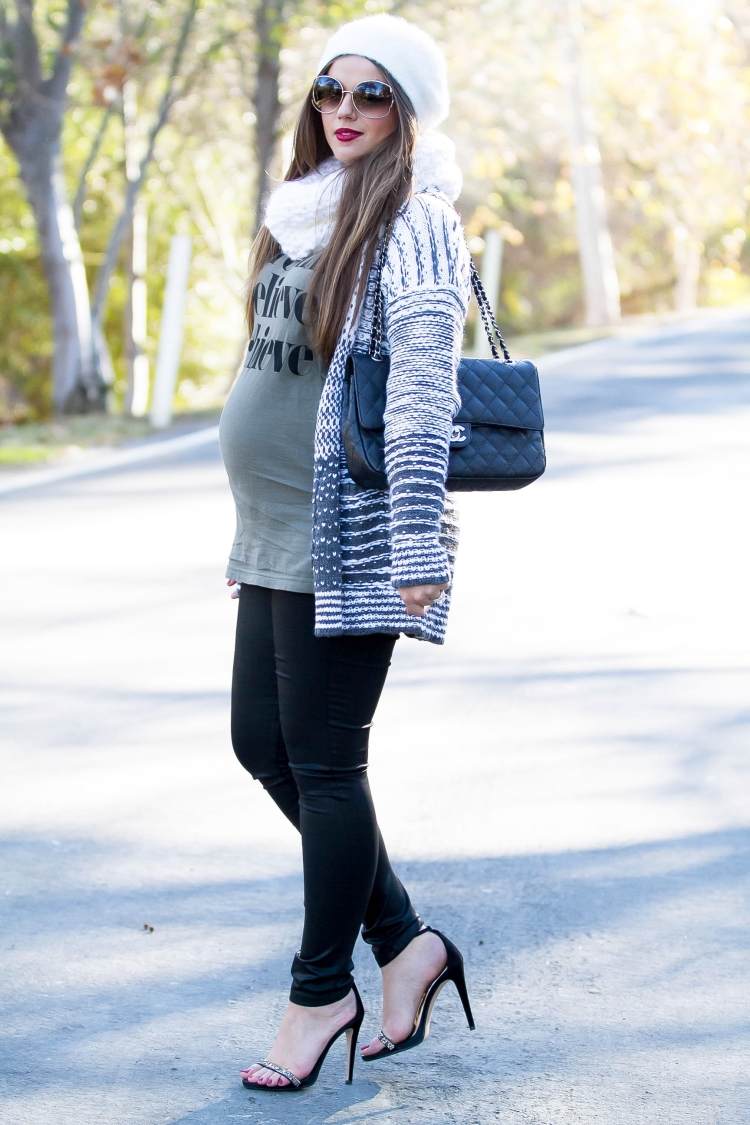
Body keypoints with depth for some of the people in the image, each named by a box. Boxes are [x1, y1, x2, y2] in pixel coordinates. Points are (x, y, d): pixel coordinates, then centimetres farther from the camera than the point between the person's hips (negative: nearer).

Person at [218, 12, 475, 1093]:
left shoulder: (414, 224, -10)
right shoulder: (307, 213, 15)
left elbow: (421, 396, -18)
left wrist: (420, 552, -23)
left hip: (349, 536, -9)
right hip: (276, 530, 9)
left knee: (323, 759, -2)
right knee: (262, 741, 12)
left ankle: (322, 991, 12)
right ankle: (405, 938, 21)